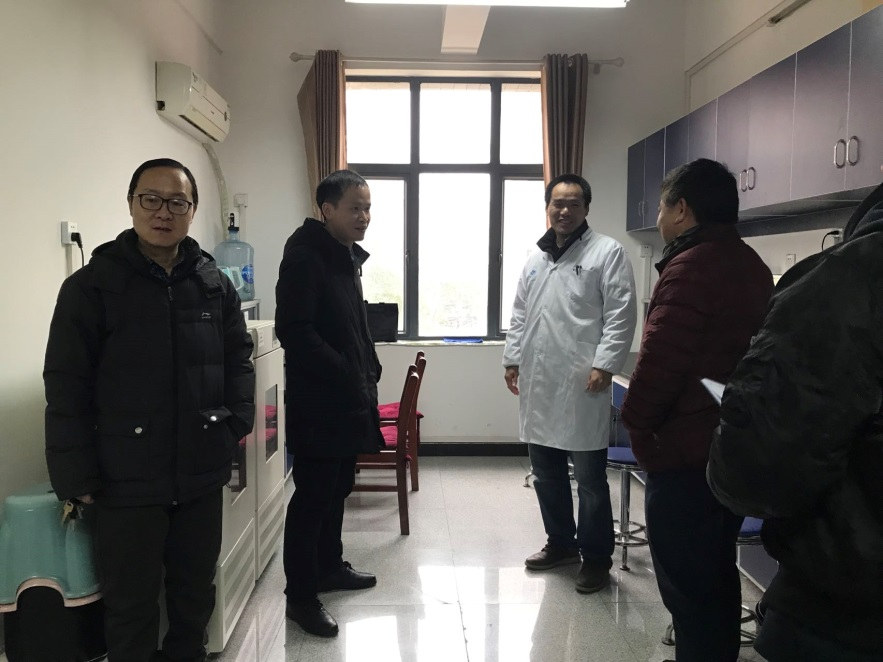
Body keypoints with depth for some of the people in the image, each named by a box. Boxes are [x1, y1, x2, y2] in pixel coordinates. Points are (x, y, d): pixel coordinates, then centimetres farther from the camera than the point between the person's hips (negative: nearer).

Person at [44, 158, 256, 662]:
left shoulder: (216, 285, 4)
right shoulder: (91, 286, -8)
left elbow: (238, 358, 12)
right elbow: (67, 387, -9)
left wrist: (238, 422, -2)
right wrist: (76, 477, -12)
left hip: (202, 475, 4)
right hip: (127, 482, -3)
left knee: (196, 593, 19)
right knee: (131, 605, 11)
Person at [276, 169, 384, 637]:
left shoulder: (348, 256, 13)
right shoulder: (304, 255, -15)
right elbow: (293, 331, -23)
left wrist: (368, 370, 10)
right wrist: (346, 373, -21)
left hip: (347, 397, 9)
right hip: (317, 400, -9)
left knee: (338, 488, 18)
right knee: (313, 495, -1)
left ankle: (330, 566, 34)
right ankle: (300, 595, 10)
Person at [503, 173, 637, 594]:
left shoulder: (607, 252, -2)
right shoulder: (536, 258, 17)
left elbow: (621, 315, -9)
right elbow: (520, 314, 20)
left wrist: (604, 365, -15)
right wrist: (512, 359, 13)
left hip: (581, 384, -6)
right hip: (538, 383, 7)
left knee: (590, 479, 2)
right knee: (546, 474, 15)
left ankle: (596, 558, 16)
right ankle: (561, 543, 32)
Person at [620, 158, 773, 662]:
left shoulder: (691, 266, -18)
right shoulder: (753, 266, 12)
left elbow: (660, 361, -22)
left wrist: (636, 422, -6)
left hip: (685, 452, -10)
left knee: (687, 584, 1)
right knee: (717, 572, 21)